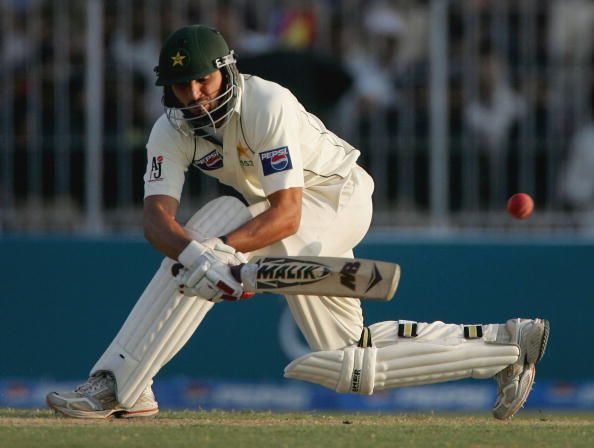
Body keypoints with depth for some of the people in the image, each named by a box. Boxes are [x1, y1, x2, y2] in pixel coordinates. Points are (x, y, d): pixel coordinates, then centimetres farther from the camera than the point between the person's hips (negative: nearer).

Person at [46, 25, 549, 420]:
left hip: (338, 196, -8)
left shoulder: (267, 105, -28)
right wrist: (192, 252, -48)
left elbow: (286, 214, -35)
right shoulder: (172, 131, -11)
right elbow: (157, 216, -26)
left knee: (222, 221, -31)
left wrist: (222, 248, -49)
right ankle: (502, 344, 18)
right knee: (345, 364, 9)